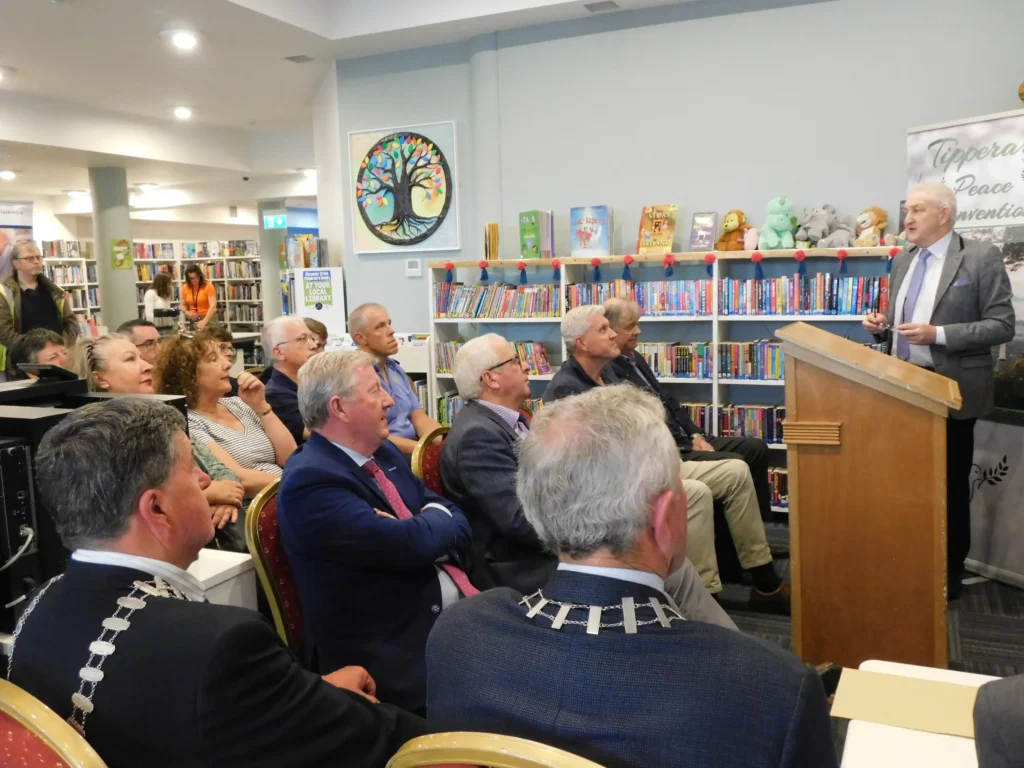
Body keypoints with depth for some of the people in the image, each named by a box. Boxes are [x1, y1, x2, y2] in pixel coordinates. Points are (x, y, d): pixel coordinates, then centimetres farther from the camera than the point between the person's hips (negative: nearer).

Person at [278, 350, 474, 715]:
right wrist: (439, 523, -1)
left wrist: (429, 525, -10)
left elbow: (456, 522, 12)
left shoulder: (384, 453, 12)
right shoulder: (310, 480, -16)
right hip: (396, 655, -8)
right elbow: (412, 544, -22)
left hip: (454, 612, 8)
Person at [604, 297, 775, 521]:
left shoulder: (635, 358, 15)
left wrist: (695, 435, 4)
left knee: (756, 448, 3)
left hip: (685, 439, 10)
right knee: (735, 464, -23)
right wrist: (687, 445, -16)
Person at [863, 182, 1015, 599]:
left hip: (950, 389, -6)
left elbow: (1002, 325, -13)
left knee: (950, 483, 6)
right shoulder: (903, 260, 11)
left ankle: (949, 571, 22)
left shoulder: (982, 257, -8)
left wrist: (938, 334, -23)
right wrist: (883, 324, -3)